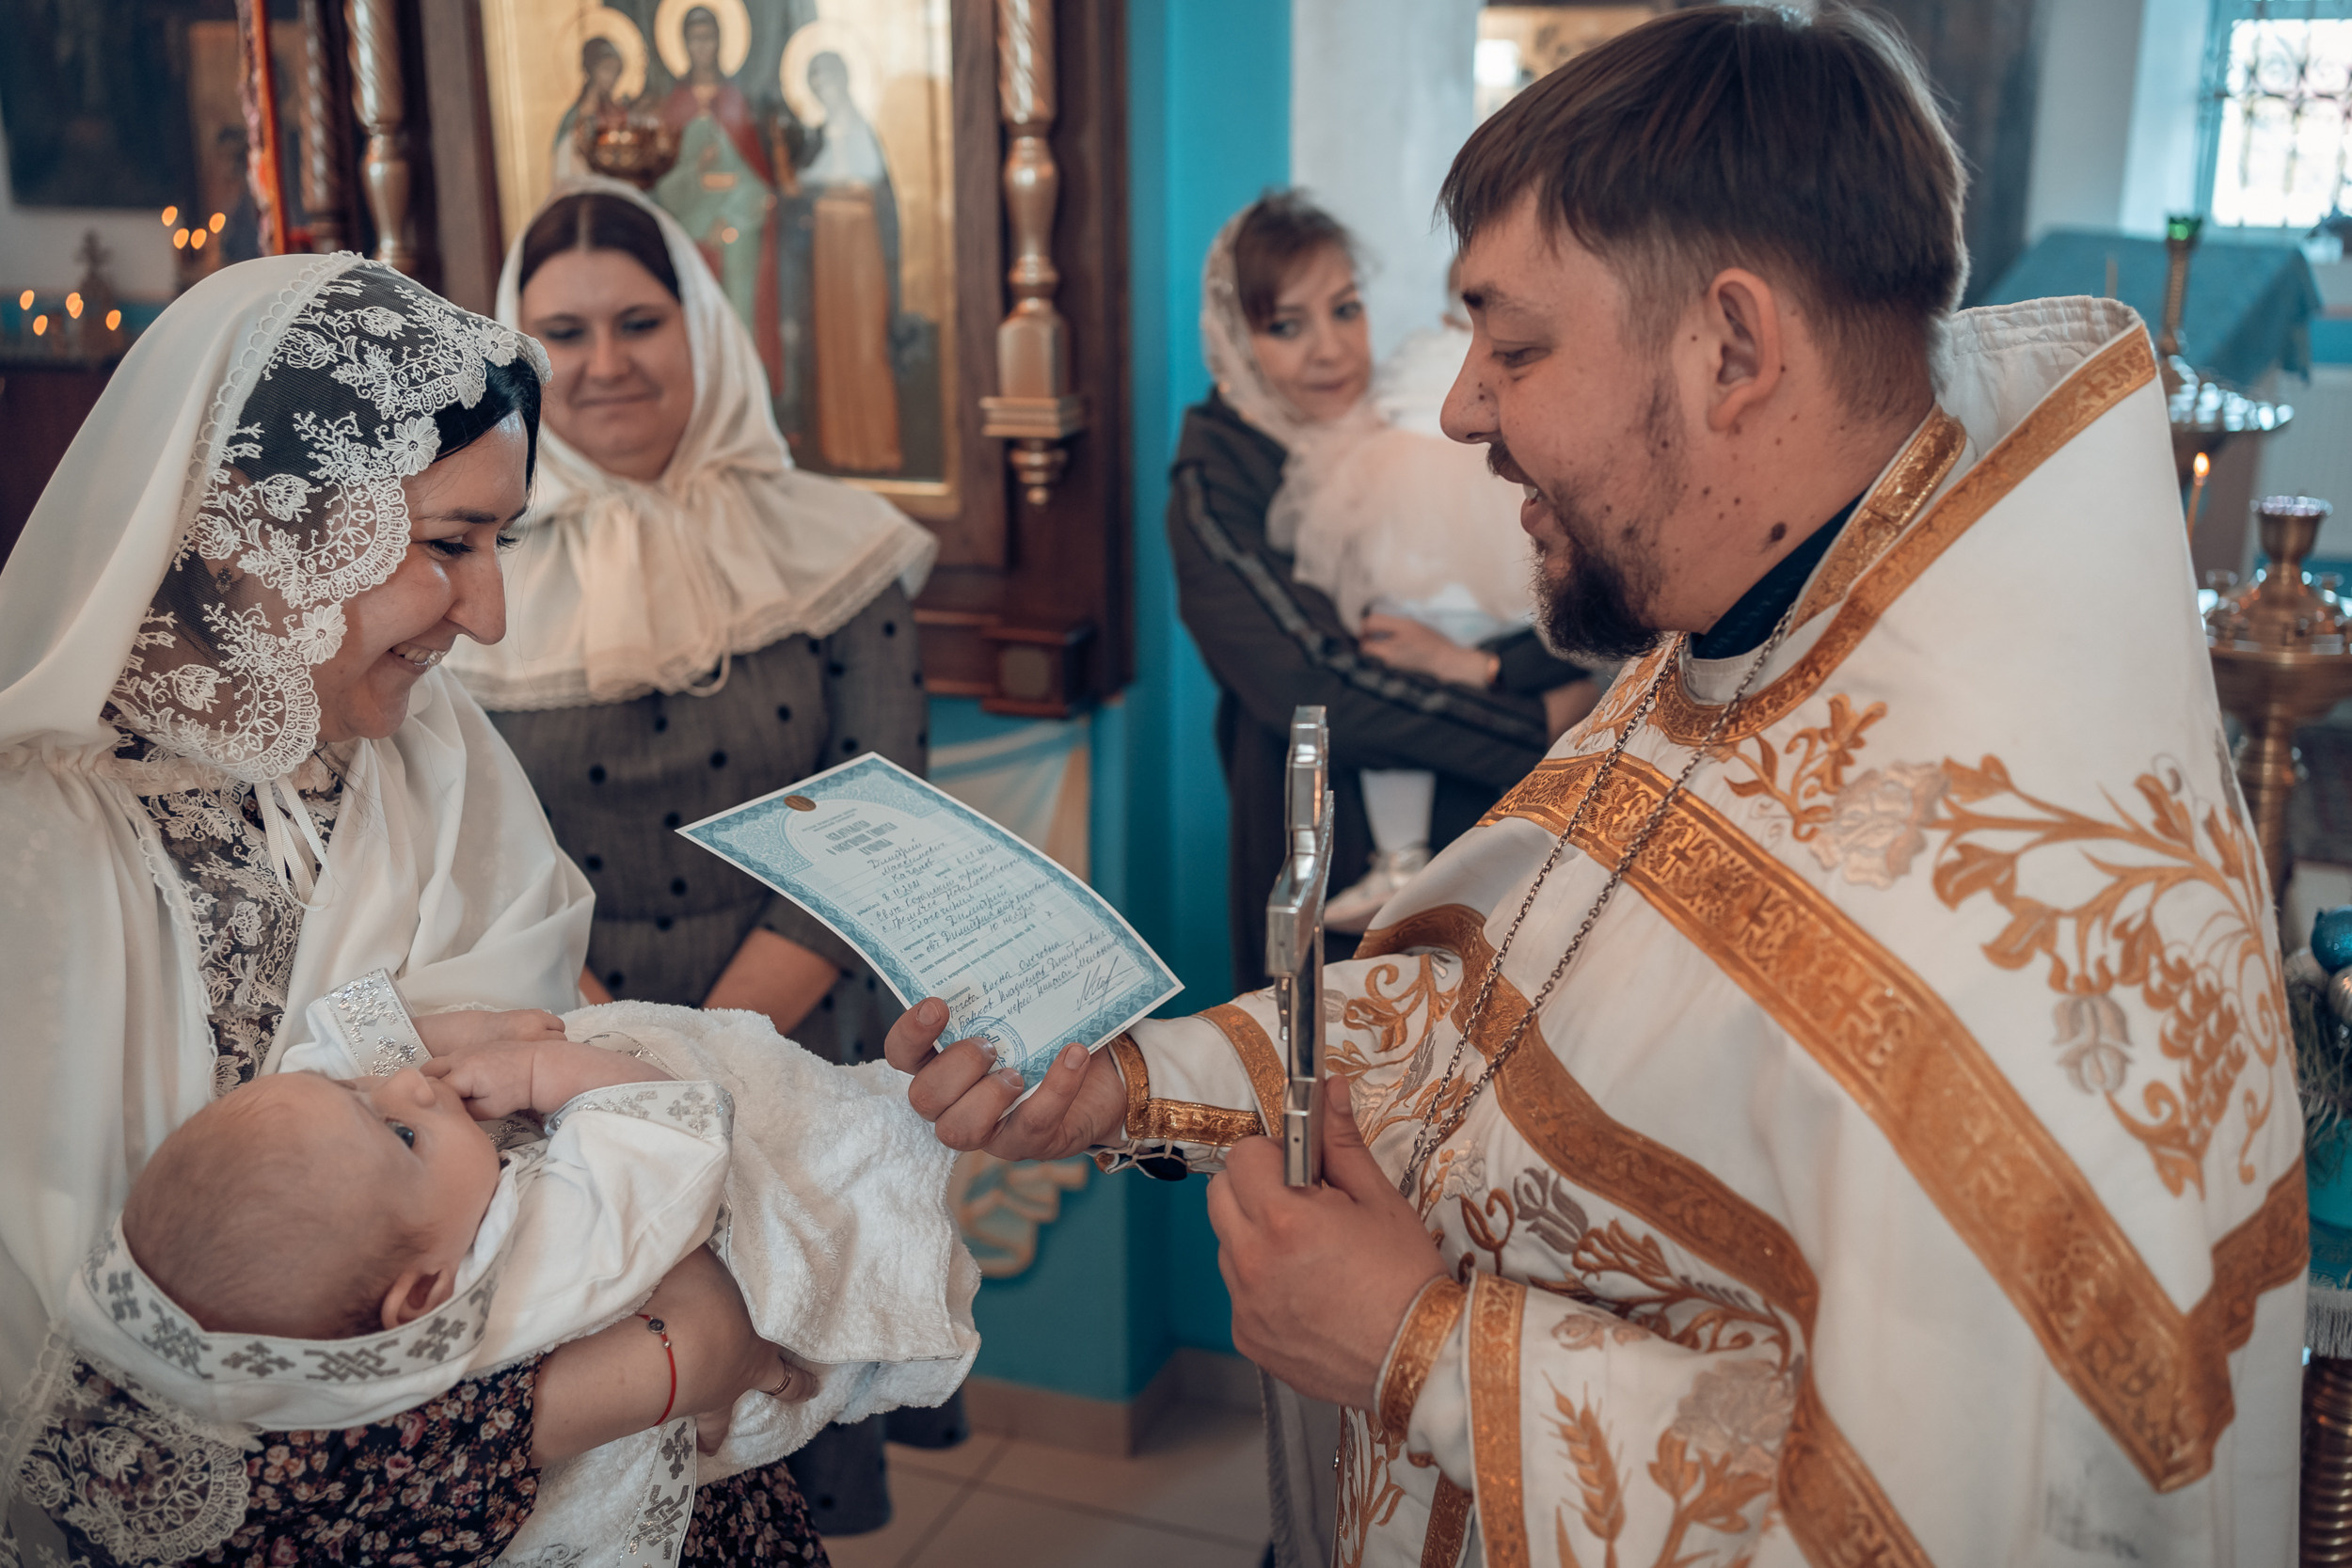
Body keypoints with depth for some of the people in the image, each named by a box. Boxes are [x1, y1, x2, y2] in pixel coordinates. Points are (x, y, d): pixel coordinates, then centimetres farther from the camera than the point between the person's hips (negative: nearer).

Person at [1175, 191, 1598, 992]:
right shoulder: (1214, 489, -8)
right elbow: (1313, 689, -20)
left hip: (1478, 835, 3)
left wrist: (1478, 667, -23)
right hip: (1323, 861, -3)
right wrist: (1540, 725, -16)